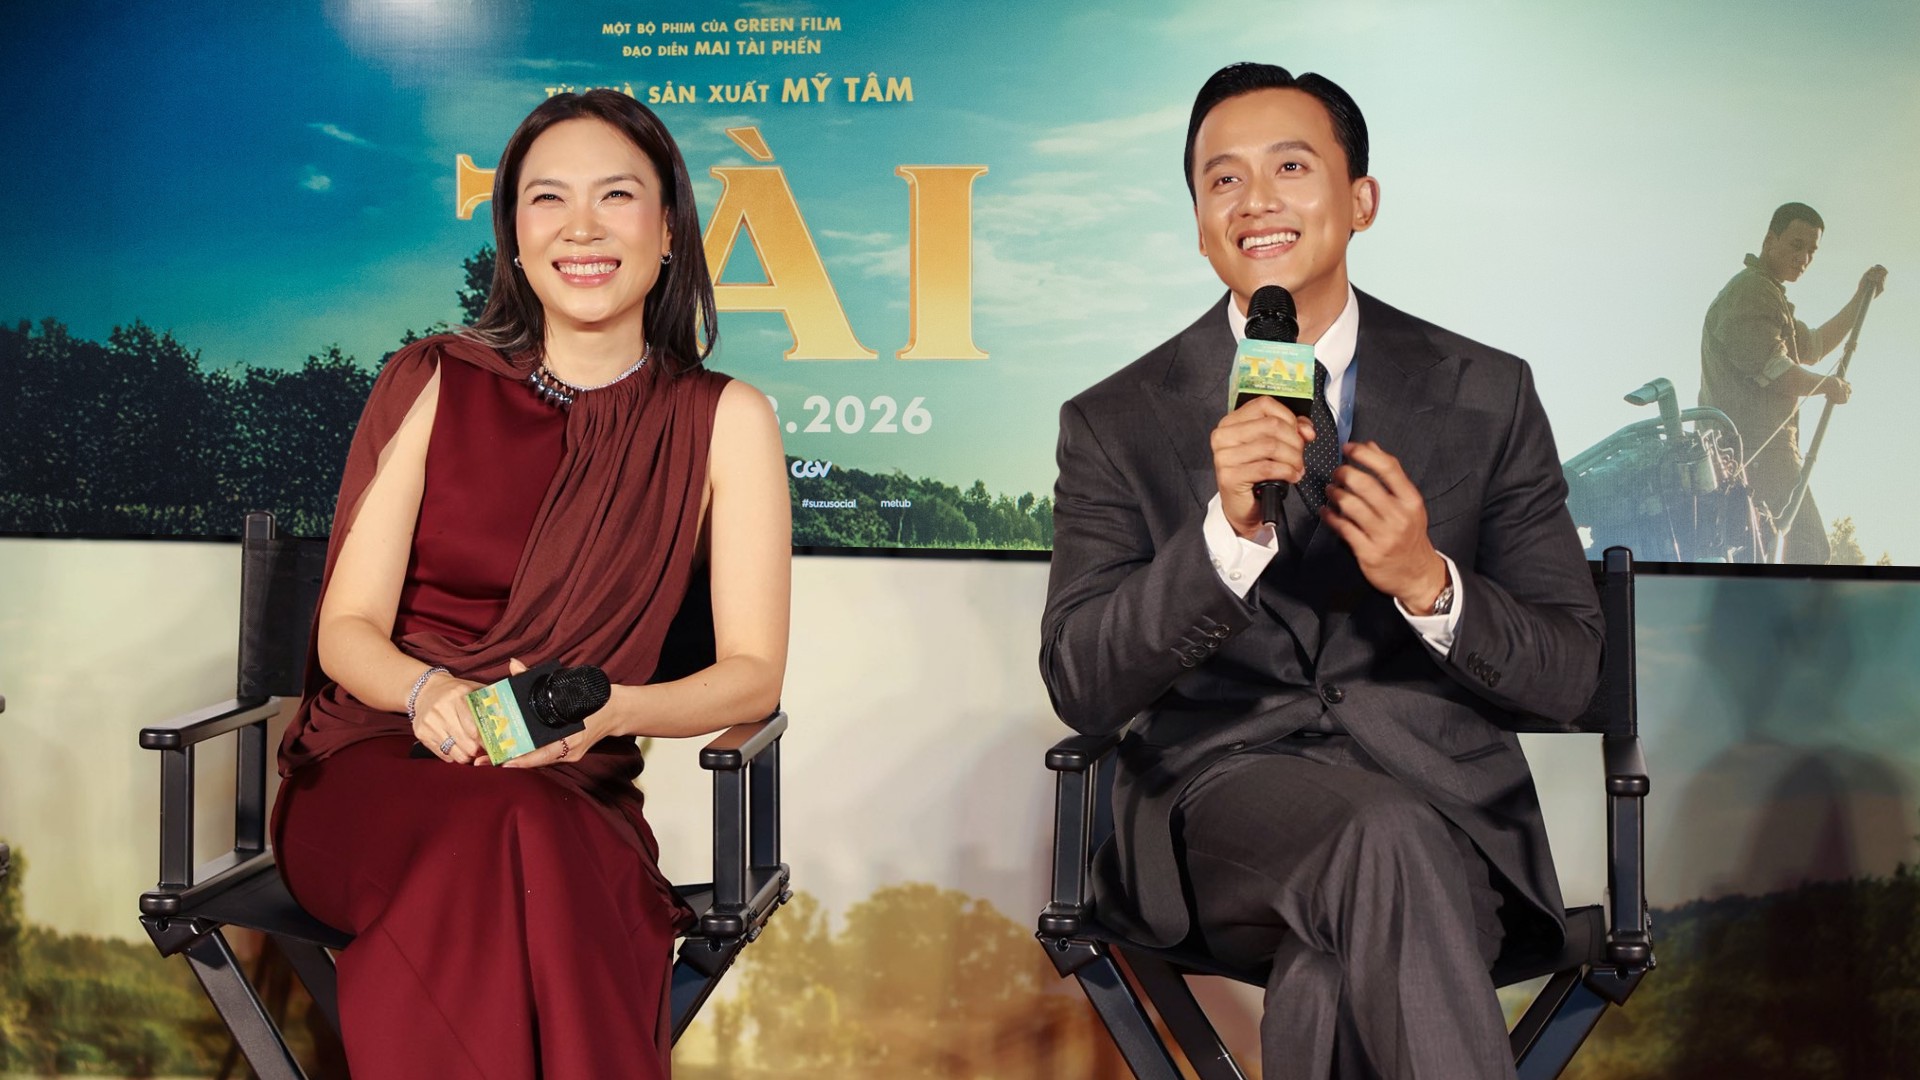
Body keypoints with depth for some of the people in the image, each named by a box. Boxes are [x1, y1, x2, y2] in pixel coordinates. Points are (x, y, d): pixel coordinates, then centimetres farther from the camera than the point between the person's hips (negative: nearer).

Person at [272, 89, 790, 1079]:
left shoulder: (723, 421, 4)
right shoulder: (434, 384, 5)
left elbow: (752, 672, 2)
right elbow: (347, 627, 3)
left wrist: (607, 710, -18)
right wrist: (428, 691, -20)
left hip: (571, 792, 0)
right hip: (370, 770, 0)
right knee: (509, 831, -35)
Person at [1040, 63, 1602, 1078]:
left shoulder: (1487, 396, 7)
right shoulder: (1117, 423, 4)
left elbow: (1569, 672, 6)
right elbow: (1080, 688, -6)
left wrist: (1429, 584, -16)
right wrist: (1226, 530, -22)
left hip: (1444, 802, 1)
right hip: (1225, 788, 0)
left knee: (1335, 983, -34)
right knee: (1389, 844, -34)